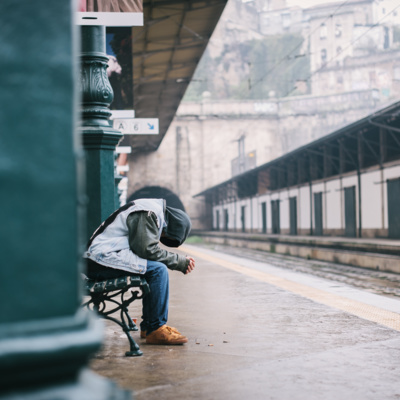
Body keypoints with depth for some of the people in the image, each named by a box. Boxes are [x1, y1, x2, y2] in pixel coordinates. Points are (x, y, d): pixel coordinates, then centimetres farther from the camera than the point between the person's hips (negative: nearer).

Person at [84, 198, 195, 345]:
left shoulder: (151, 212, 20)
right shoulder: (148, 213, -12)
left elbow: (145, 249, 17)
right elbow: (148, 249, -19)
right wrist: (179, 261, -9)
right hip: (103, 258, -11)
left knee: (155, 269, 12)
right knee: (158, 270, -18)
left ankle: (148, 326, 13)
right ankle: (156, 330, -14)